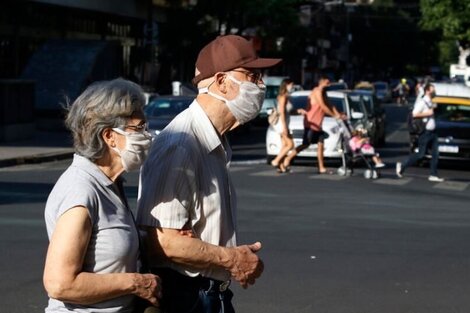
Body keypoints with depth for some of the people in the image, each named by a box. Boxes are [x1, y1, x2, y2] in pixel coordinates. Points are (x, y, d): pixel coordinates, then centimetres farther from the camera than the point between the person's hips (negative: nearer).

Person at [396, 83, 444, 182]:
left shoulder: (431, 103, 14)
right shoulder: (422, 102, -14)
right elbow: (414, 114, -24)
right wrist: (428, 113, -20)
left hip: (432, 132, 9)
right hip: (425, 132, -9)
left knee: (435, 153, 4)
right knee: (421, 154, -4)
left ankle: (433, 175, 7)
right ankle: (402, 166, 10)